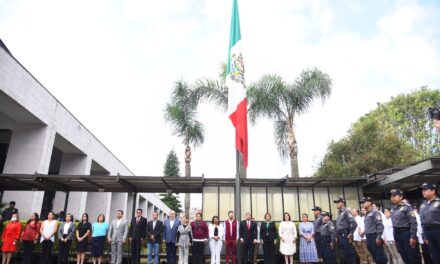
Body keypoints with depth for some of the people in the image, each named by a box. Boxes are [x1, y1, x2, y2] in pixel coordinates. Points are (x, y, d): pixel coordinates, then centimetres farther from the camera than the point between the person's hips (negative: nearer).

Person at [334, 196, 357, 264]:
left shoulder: (346, 211, -8)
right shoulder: (339, 213, 19)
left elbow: (353, 223, -18)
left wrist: (351, 234, -18)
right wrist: (338, 236, 16)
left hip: (345, 235, -9)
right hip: (340, 236, 9)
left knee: (349, 254, -6)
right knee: (345, 254, 12)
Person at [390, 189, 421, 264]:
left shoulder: (407, 207, -9)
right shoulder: (392, 209, 11)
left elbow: (413, 222, -13)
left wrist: (413, 237, -18)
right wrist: (395, 238, 13)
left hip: (406, 233, -6)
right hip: (397, 234, 6)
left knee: (413, 256, 2)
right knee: (404, 257, 14)